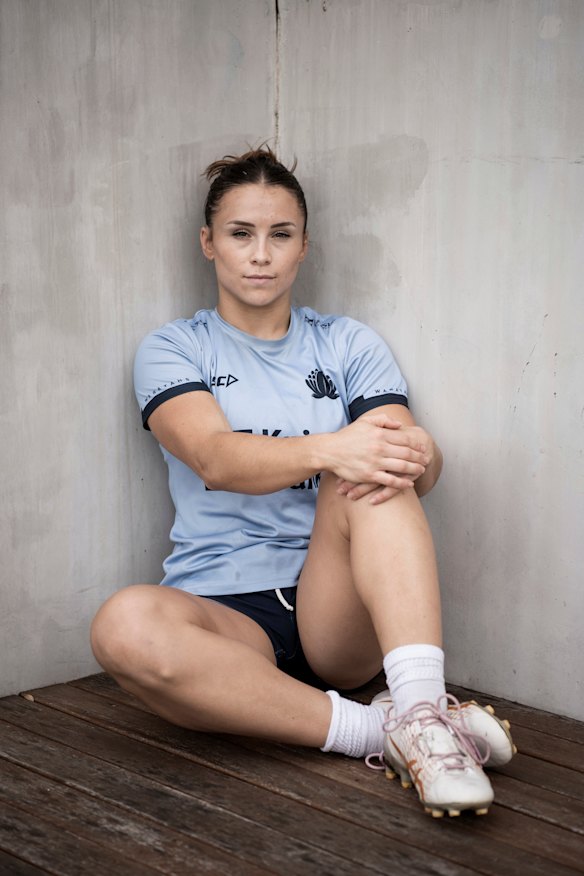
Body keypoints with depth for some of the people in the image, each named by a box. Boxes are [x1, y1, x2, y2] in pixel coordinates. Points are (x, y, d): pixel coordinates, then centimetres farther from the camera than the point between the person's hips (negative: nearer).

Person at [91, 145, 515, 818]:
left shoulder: (349, 346, 13)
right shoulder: (173, 351, 7)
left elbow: (422, 468, -2)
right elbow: (215, 457, -15)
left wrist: (417, 453, -28)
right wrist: (330, 448, -34)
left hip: (338, 612, 1)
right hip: (227, 618, -1)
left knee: (374, 471, -27)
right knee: (125, 625, -34)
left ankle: (420, 710, -39)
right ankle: (373, 727, -29)